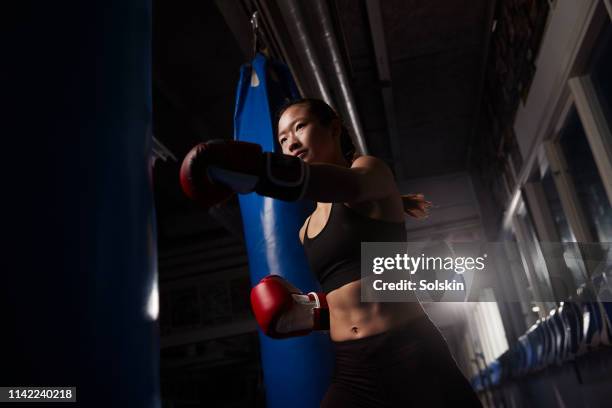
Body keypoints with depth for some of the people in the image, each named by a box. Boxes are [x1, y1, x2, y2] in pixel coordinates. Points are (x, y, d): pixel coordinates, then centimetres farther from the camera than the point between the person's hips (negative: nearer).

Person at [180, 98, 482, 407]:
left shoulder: (370, 169, -4)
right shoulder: (307, 229, 13)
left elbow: (350, 185, -30)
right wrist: (311, 310, 1)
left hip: (411, 357, -5)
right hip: (351, 369, 5)